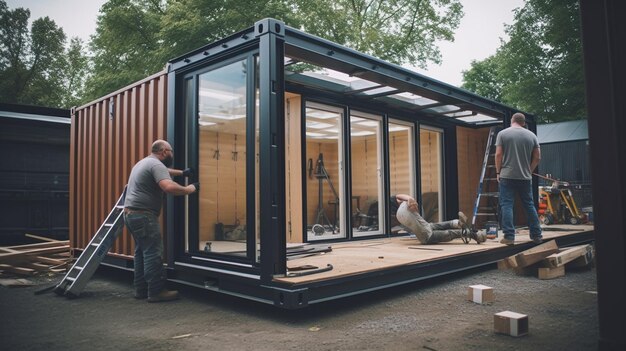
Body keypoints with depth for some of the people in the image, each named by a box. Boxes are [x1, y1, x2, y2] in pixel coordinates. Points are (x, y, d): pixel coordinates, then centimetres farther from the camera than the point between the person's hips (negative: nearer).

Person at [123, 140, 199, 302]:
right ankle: (156, 292, -4)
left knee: (141, 252, 15)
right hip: (143, 215, -11)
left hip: (131, 213, 11)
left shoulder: (145, 162, 20)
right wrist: (188, 190, -17)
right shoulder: (156, 164, -13)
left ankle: (141, 289, 20)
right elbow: (169, 187, -30)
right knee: (153, 253, -7)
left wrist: (182, 173, 38)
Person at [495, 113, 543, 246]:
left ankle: (509, 236, -6)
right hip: (525, 177, 3)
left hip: (507, 176, -3)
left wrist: (498, 172, 2)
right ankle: (536, 235, 19)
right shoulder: (531, 135, 8)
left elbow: (498, 154, -7)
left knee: (507, 206, -2)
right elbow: (537, 157, 6)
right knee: (529, 206, 13)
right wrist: (529, 171, 17)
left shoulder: (502, 134, -1)